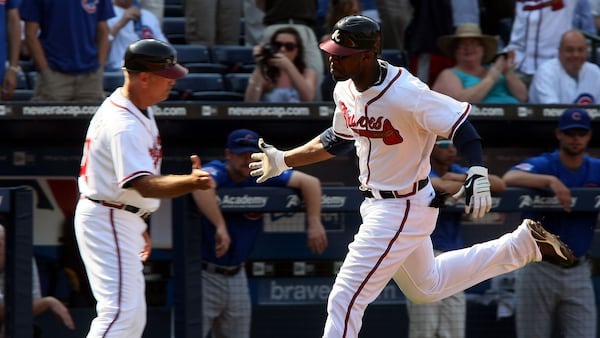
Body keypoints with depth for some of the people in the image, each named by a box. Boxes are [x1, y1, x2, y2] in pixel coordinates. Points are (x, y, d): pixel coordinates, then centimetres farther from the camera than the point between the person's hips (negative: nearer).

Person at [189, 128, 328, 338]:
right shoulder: (217, 172, -16)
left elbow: (309, 182, -4)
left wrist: (314, 223, -18)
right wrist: (220, 226, -46)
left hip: (236, 276, 7)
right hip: (203, 275, -7)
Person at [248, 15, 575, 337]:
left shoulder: (404, 94, -28)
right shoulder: (345, 90, -2)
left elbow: (460, 123, -24)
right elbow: (337, 141, 16)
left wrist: (477, 175, -37)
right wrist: (283, 160, 18)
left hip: (402, 211, -10)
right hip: (377, 204, 10)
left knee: (345, 300, -9)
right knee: (427, 287, 28)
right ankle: (522, 243, 34)